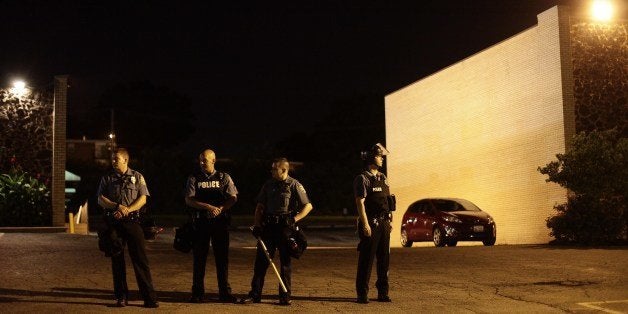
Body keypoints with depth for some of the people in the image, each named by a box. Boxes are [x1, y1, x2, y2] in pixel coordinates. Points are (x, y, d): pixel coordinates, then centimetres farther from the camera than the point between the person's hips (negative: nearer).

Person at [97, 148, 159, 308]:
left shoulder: (137, 177, 8)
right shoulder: (107, 178, 11)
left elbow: (143, 198, 0)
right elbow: (101, 199, 4)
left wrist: (127, 209, -14)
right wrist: (117, 206, -12)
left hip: (132, 221, -2)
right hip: (113, 222, 2)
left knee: (141, 259, -5)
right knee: (117, 260, 4)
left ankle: (149, 297, -4)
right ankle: (121, 297, 12)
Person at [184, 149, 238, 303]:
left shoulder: (224, 178, 8)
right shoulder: (193, 179, 7)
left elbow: (233, 198, 2)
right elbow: (188, 200, -4)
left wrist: (220, 209, -16)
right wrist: (208, 207, -16)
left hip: (220, 221, 0)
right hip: (200, 222, 0)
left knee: (222, 257, 2)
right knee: (199, 258, 3)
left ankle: (224, 292, 8)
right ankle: (197, 293, 10)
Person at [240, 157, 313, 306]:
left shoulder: (294, 185, -3)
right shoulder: (268, 184, 10)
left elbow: (308, 206, -5)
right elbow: (260, 206, 14)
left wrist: (294, 219, -16)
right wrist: (257, 225, 3)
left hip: (285, 227, -4)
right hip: (268, 226, 4)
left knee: (286, 261, 2)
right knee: (261, 260, 3)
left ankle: (285, 296, 11)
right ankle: (255, 294, 8)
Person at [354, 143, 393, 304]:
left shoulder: (383, 178, 16)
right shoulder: (362, 179, -8)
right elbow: (360, 202, -14)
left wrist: (389, 220, 15)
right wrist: (365, 224, -19)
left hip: (383, 223, 7)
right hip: (370, 223, -7)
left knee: (384, 259, 9)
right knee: (366, 259, -3)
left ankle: (383, 292, 17)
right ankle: (362, 293, 4)